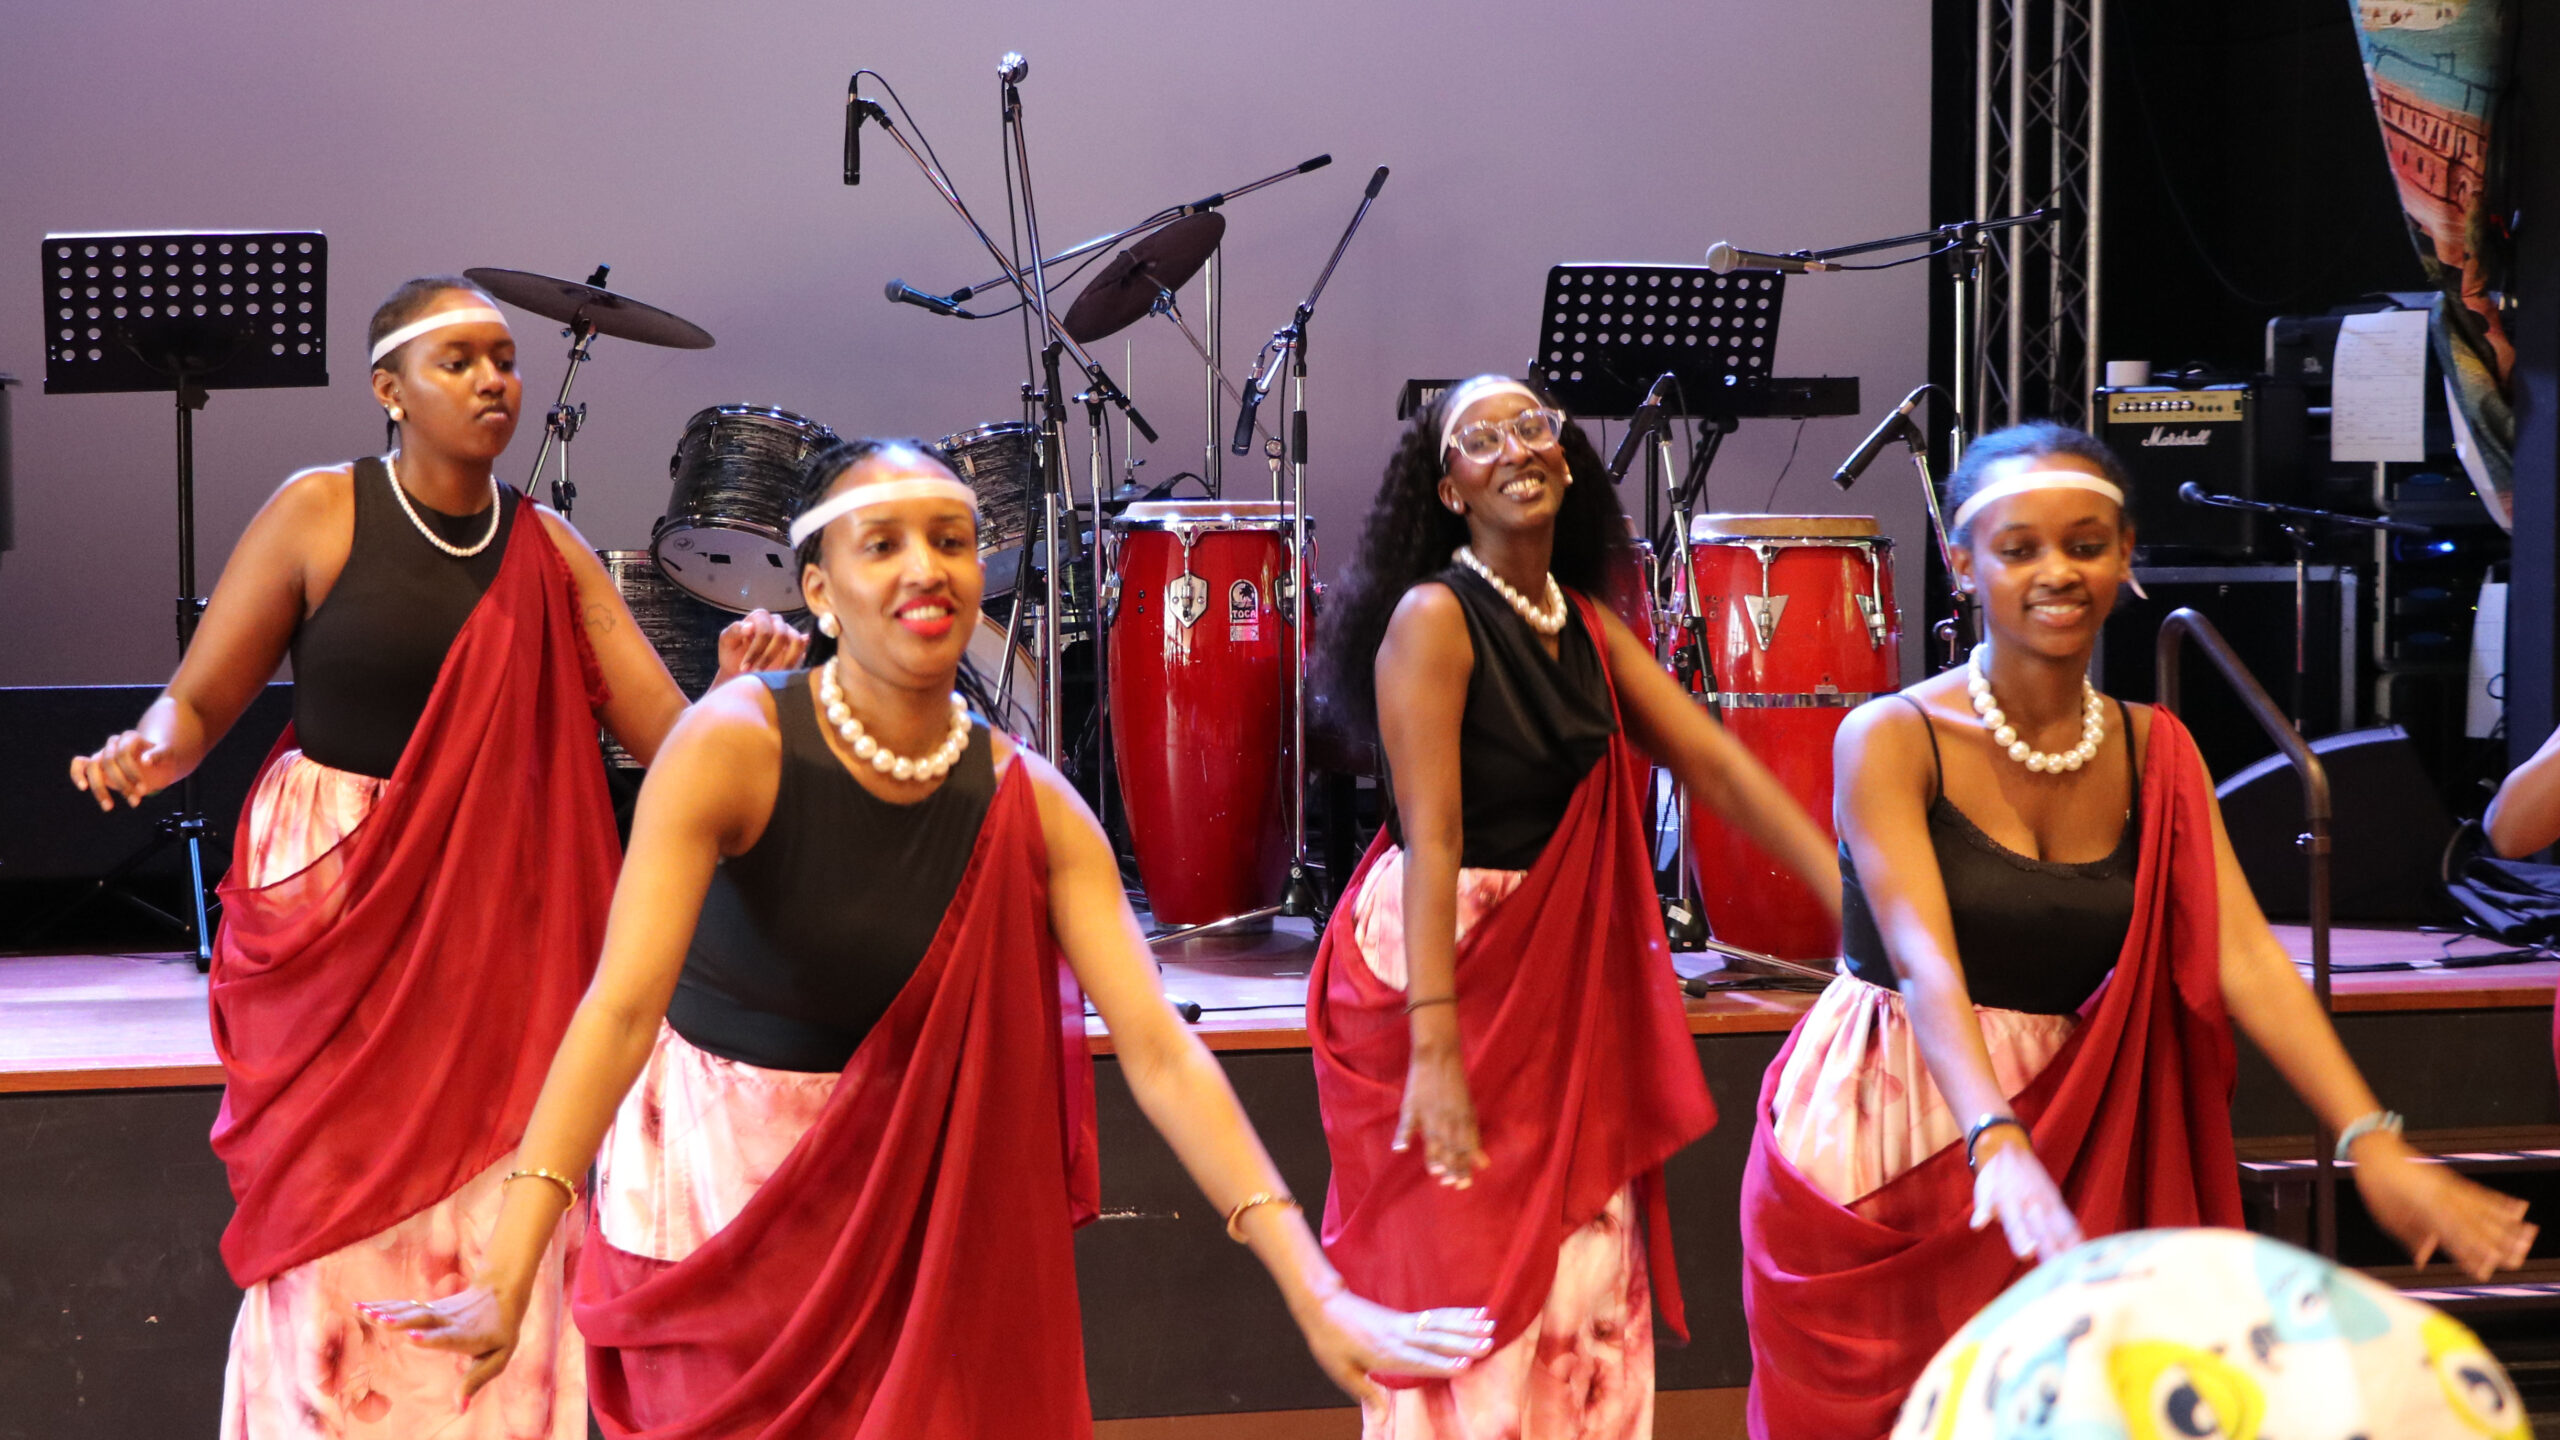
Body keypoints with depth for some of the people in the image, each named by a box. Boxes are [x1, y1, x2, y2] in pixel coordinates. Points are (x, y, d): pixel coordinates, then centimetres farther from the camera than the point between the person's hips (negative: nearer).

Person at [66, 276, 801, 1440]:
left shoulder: (548, 552, 5)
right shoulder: (318, 514, -4)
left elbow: (669, 735, 2)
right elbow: (197, 703, -1)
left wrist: (741, 683, -18)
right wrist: (147, 754, -23)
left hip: (493, 927, 3)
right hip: (329, 907, -3)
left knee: (490, 1236, 0)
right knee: (341, 1233, 0)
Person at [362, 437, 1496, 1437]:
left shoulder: (1029, 806, -11)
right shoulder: (734, 746, -23)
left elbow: (1158, 1048, -17)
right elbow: (622, 1004, -32)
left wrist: (1315, 1296, -27)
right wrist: (508, 1277, -42)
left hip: (898, 1200, 3)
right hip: (710, 1190, -3)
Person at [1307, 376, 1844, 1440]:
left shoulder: (1586, 629, 9)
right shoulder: (1434, 619, -14)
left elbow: (1716, 766, 3)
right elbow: (1431, 837, -22)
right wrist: (1433, 1049, -28)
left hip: (1562, 989, 7)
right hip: (1440, 973, -7)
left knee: (1587, 1284, 5)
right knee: (1466, 1290, -4)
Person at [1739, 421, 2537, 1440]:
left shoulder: (2154, 754, 4)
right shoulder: (1891, 740, -12)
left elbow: (2244, 958, -9)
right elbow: (1926, 961, -25)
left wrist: (2370, 1142, -24)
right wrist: (1998, 1146, -42)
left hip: (2073, 1155, 4)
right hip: (1879, 1162, -4)